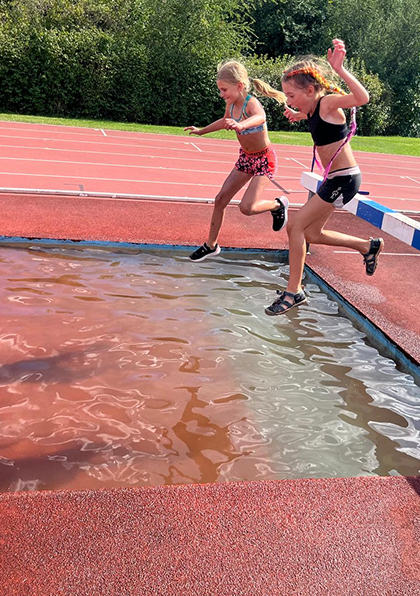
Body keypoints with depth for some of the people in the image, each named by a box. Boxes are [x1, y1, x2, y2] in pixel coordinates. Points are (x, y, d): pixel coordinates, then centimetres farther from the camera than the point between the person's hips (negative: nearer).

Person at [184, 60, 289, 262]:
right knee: (220, 200, 4)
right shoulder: (231, 103, -4)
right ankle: (211, 245, 18)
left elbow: (260, 117, -52)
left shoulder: (251, 103, -26)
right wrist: (201, 131, 28)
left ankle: (278, 205, 14)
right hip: (245, 157, 8)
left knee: (247, 207, -18)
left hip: (264, 159, -7)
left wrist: (241, 125, -72)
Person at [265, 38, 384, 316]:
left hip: (344, 180, -10)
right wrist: (299, 115, 18)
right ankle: (369, 246, 33)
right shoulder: (313, 108, 7)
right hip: (334, 179, 10)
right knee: (311, 234, 17)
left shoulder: (328, 102, -17)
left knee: (296, 227, -9)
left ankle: (294, 291, 2)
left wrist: (340, 69, -45)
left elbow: (362, 97, -37)